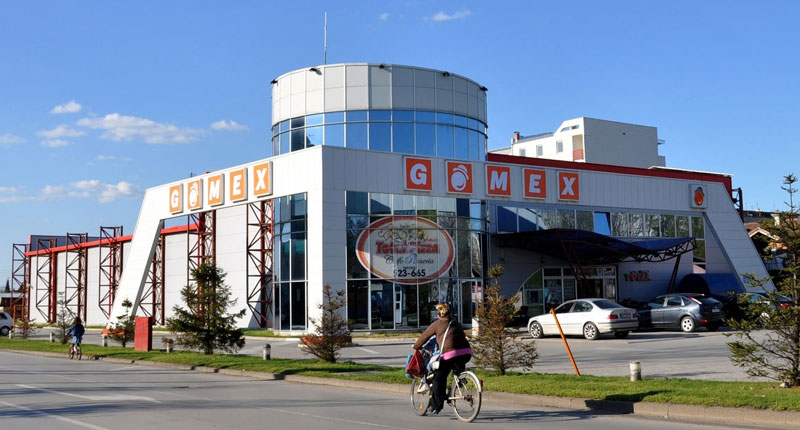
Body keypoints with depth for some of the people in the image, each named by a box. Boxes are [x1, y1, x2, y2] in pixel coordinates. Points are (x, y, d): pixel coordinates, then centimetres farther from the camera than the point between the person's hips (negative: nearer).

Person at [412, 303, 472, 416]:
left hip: (449, 354, -5)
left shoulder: (437, 324, 12)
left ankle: (435, 407, 7)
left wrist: (416, 346, 37)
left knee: (439, 378, 7)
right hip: (466, 353, 5)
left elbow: (424, 336, 19)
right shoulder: (456, 324, 25)